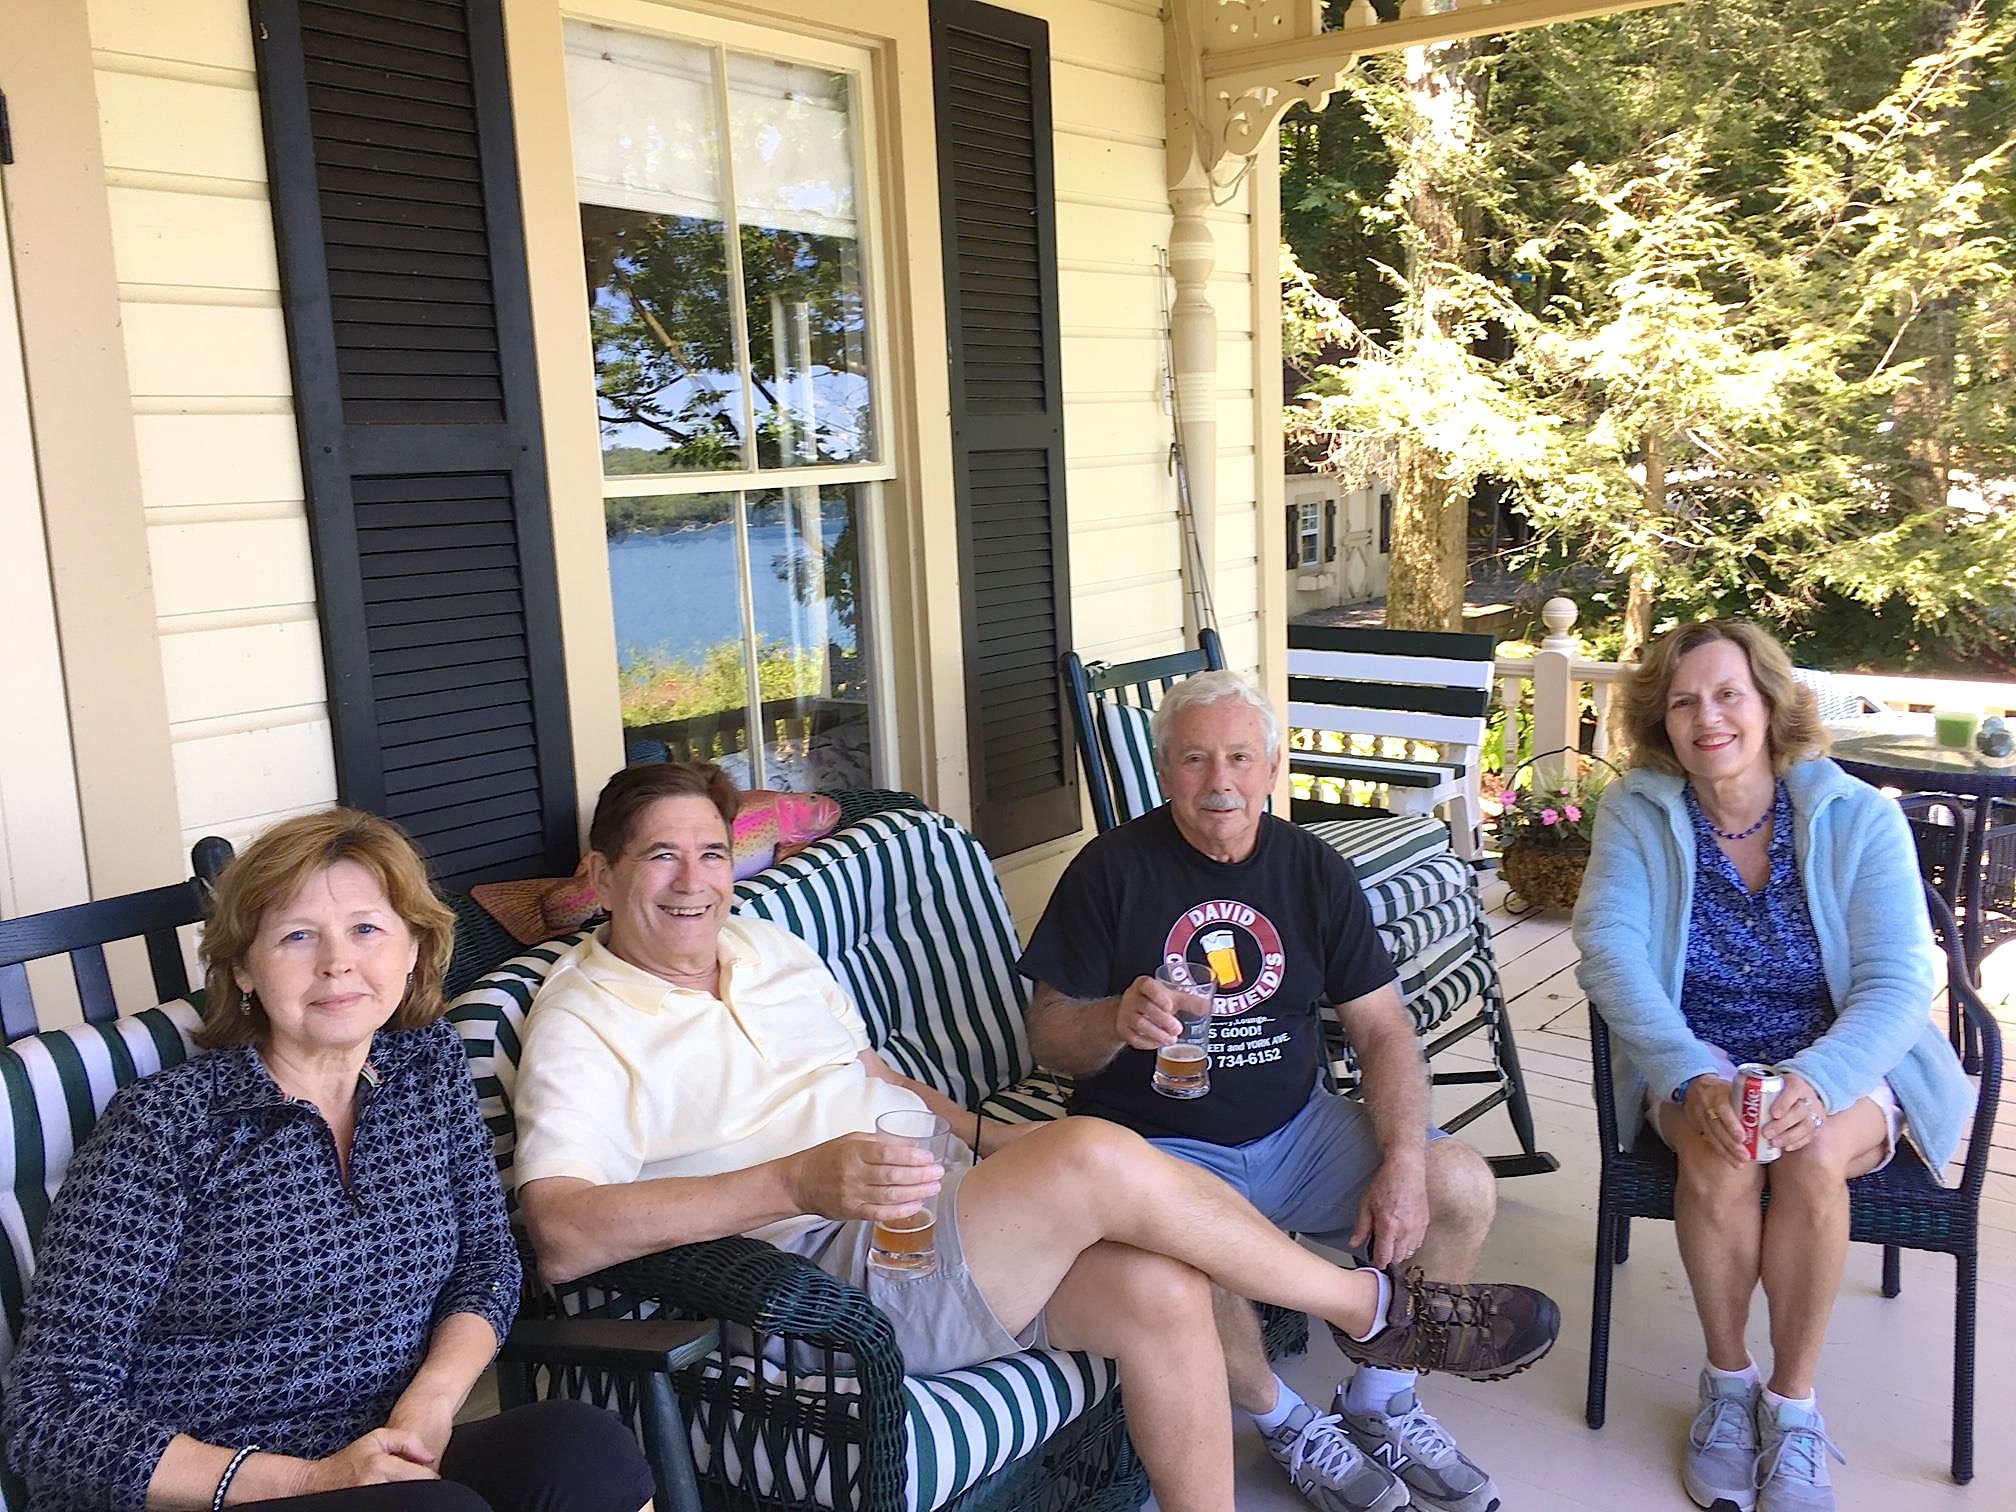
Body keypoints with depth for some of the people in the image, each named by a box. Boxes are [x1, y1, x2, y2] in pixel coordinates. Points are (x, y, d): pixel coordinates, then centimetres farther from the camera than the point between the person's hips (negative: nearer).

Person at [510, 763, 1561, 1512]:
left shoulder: (766, 946, 16)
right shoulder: (583, 1025, -7)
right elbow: (560, 1233, -21)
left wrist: (987, 1136, 11)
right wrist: (795, 1182, -30)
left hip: (938, 1213, 7)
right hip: (833, 1278, -7)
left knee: (1160, 1289, -20)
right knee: (1098, 1158, -26)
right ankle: (1371, 1306, -5)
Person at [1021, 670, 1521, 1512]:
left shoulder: (1315, 872, 4)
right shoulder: (1111, 870, -7)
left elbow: (1383, 1030, 2)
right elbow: (1048, 1038, -6)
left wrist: (1403, 1162, -14)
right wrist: (1117, 1020, -29)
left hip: (1295, 1129, 4)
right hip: (1157, 1144, -4)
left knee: (1463, 1188, -12)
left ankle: (1378, 1405, 11)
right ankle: (1287, 1426, -1)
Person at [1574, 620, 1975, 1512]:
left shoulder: (1860, 818, -7)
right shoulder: (1637, 812, -6)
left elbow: (1897, 983, -13)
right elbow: (1610, 952, -17)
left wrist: (1814, 1081, -33)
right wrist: (1692, 1076, -33)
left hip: (1839, 1064, 0)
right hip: (1695, 1064, 0)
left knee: (1811, 1154, -32)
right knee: (1720, 1156, -31)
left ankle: (1793, 1402, -12)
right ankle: (1727, 1381, -6)